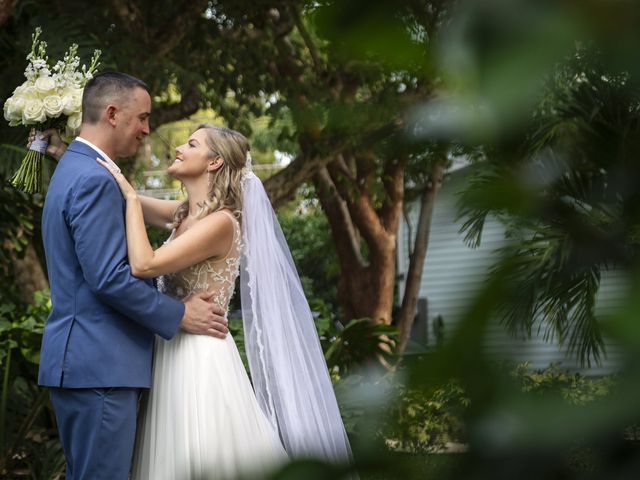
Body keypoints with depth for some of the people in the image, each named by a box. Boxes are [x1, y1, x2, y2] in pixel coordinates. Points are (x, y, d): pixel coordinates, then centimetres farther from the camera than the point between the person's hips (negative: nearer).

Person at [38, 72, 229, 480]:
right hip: (99, 367, -11)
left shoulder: (74, 169, 19)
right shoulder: (94, 180, -15)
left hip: (84, 363, 11)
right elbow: (109, 278, -21)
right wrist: (179, 316, -9)